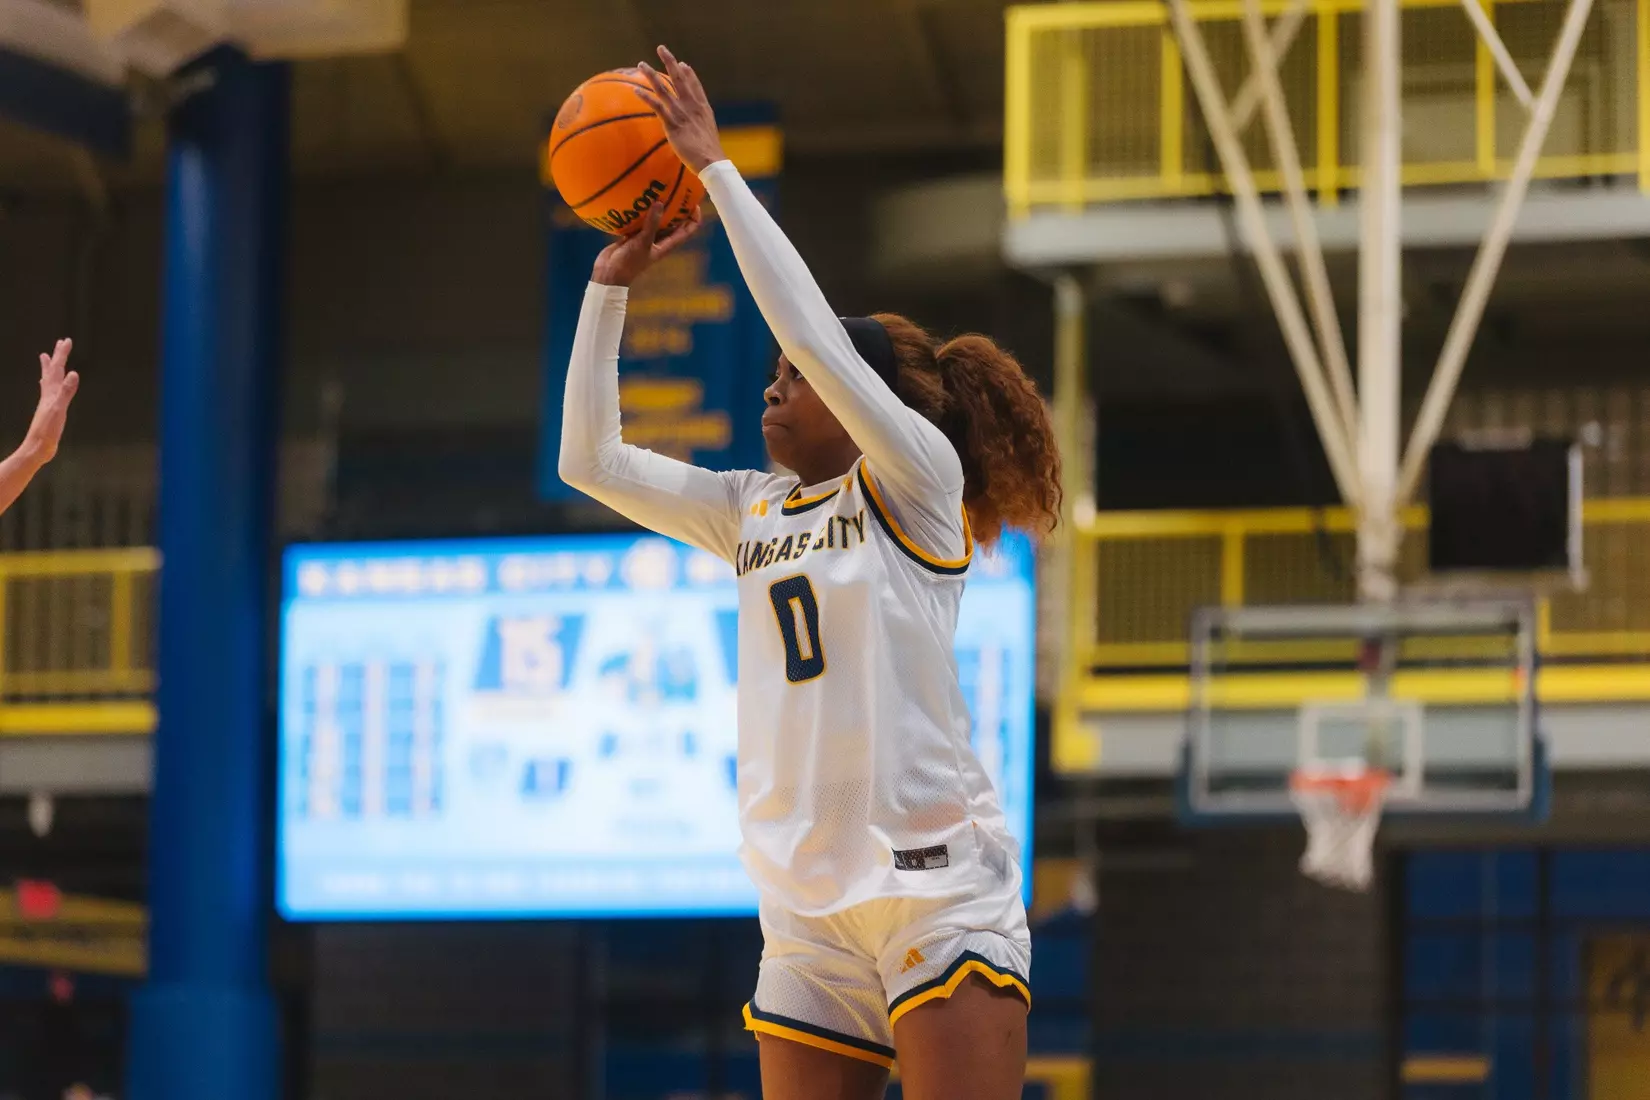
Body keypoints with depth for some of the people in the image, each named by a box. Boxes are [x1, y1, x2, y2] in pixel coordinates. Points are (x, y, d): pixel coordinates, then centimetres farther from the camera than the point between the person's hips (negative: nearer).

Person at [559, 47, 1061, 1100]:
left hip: (937, 883, -6)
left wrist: (716, 167, -8)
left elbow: (812, 332, -12)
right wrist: (612, 283, 11)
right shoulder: (750, 510, 17)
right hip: (809, 904, 6)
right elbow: (592, 459, 16)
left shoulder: (921, 481, -1)